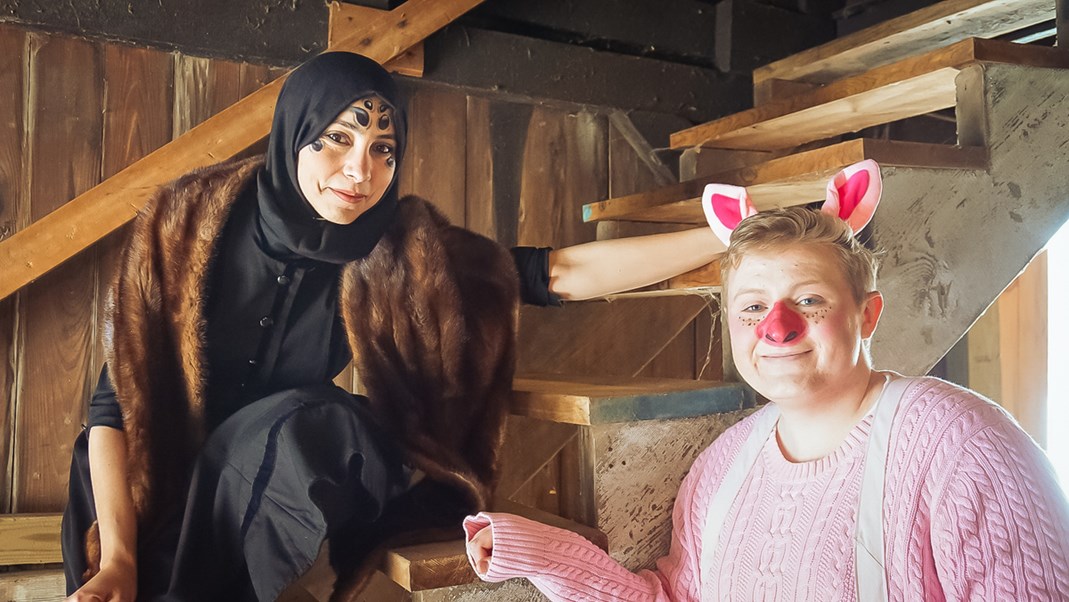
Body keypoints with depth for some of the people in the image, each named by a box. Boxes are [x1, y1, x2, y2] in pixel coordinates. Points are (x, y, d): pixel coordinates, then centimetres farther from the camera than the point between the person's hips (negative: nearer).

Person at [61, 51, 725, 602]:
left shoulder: (396, 251, -12)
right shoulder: (192, 223, -14)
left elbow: (562, 272, -16)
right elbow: (116, 399, -8)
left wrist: (722, 236, -19)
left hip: (290, 494, 2)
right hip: (159, 498, -1)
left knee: (310, 424, -30)